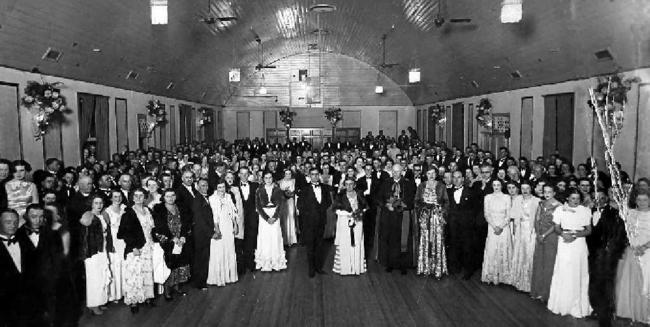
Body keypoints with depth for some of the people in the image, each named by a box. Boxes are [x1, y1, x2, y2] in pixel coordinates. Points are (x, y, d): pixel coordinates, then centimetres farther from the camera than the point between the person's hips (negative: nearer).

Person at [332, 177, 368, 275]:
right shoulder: (340, 196, 2)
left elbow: (365, 206, 8)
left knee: (357, 244, 2)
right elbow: (337, 209, -5)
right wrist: (349, 214, -14)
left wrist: (360, 211, -12)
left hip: (357, 222, 2)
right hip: (344, 222, -2)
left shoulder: (359, 195, 10)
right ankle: (344, 268, 4)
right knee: (344, 245, -3)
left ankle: (357, 267, 11)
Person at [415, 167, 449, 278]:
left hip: (437, 216, -2)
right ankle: (425, 268, 8)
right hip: (424, 216, 2)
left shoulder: (441, 186, 4)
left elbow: (446, 202, 3)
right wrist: (419, 213, 0)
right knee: (425, 240, 1)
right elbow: (417, 201, 10)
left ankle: (438, 269, 2)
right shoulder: (421, 186, 9)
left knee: (438, 241, -4)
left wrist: (443, 213, -7)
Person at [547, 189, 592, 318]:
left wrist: (575, 235, -14)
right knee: (563, 274, 1)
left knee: (579, 275, 3)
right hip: (564, 244, 0)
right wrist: (564, 234, -16)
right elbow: (557, 228, 4)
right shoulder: (560, 209, 3)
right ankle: (561, 304, 14)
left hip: (579, 243, 0)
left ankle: (578, 306, 15)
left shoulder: (585, 211, 2)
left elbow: (589, 230, 2)